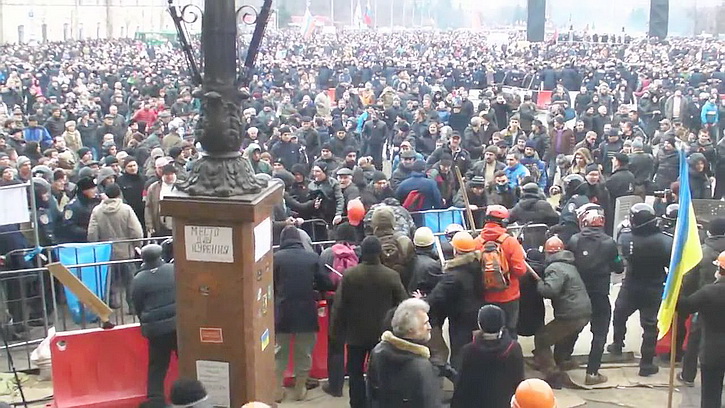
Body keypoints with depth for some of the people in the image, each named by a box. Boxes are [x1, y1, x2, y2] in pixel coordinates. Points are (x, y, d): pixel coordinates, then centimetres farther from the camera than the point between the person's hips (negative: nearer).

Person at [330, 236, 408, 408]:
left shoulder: (349, 275, -12)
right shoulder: (392, 276, -11)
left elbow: (339, 306, -7)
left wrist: (336, 331, 3)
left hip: (356, 334, 0)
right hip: (382, 334, 1)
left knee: (356, 373, 11)